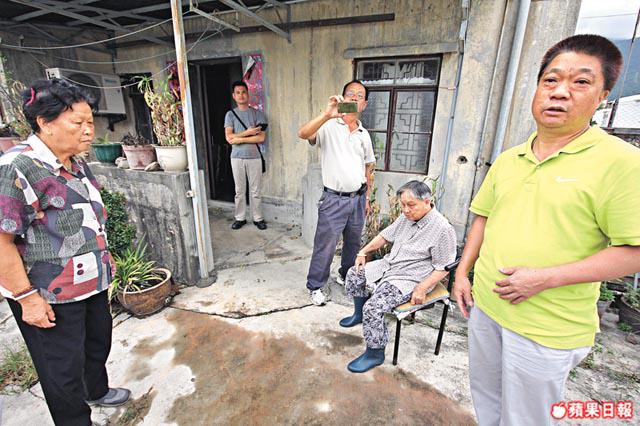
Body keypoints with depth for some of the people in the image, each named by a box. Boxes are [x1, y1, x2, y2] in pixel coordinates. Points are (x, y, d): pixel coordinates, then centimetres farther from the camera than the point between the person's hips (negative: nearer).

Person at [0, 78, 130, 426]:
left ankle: (97, 391, 53)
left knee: (99, 341, 26)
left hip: (91, 282, 9)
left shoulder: (77, 165, 5)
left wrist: (102, 253, 19)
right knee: (64, 369, 11)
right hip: (49, 297, -8)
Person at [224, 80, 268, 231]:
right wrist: (247, 132, -13)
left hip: (254, 157, -1)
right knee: (239, 191, 9)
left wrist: (240, 139, -12)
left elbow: (261, 138, -9)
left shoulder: (257, 113, 1)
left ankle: (258, 218, 17)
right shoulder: (230, 114, 5)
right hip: (237, 158, 1)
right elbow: (229, 137, -6)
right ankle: (240, 218, 22)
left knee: (255, 191, 5)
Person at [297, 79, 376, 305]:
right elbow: (303, 134, -27)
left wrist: (366, 197, 16)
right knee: (325, 245, 3)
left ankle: (348, 276, 43)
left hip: (358, 198, 6)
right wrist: (327, 114, -41)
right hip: (334, 199, -5)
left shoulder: (364, 134, 10)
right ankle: (315, 286, 23)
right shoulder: (329, 126, -8)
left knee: (353, 242, 19)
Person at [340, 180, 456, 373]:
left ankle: (375, 353, 1)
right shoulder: (406, 217, 4)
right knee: (354, 274, 7)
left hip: (411, 279, -8)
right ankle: (360, 314, 30)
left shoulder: (442, 229, -19)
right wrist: (363, 252, 6)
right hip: (389, 264, 9)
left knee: (374, 306, -24)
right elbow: (385, 236, 15)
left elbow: (443, 268, -15)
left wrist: (422, 288, -23)